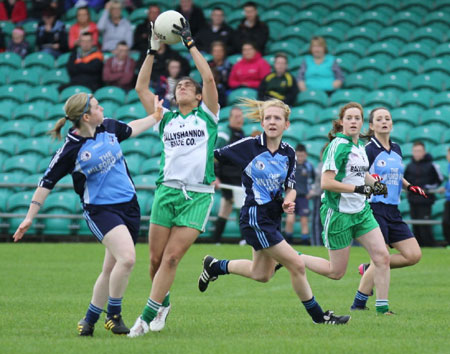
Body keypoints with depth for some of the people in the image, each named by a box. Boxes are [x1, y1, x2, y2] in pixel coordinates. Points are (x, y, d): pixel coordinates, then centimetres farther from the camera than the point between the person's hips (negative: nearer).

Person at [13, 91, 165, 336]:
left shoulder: (109, 127, 3)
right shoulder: (71, 149, -13)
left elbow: (130, 130, 28)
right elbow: (47, 183, -5)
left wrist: (155, 117, 31)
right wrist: (30, 217, -3)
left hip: (128, 204, 6)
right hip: (99, 209, -6)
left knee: (111, 268, 8)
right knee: (127, 258, -25)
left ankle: (90, 319, 24)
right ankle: (113, 315, -9)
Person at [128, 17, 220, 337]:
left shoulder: (207, 115, 9)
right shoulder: (165, 119, 16)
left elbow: (209, 78, -3)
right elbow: (141, 87, 13)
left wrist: (189, 43, 0)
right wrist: (153, 51, 9)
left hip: (198, 194, -3)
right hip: (167, 190, 3)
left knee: (172, 258, -9)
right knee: (156, 258, 1)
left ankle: (147, 317, -9)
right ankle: (164, 302, 27)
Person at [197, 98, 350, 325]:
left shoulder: (288, 153, 3)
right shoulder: (248, 146, -12)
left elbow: (290, 187, 8)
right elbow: (213, 155, -3)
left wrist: (288, 201, -11)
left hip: (273, 219, 8)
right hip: (255, 218, -8)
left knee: (261, 274, 20)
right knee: (296, 265, -10)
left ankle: (215, 266, 40)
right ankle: (318, 315, 4)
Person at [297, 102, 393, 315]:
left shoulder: (360, 146, 9)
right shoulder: (338, 145, -16)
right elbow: (326, 183, -23)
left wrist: (375, 183, 10)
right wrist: (359, 188, -22)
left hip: (361, 211, 7)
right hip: (338, 212, -7)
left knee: (382, 257, -4)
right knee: (336, 272, 1)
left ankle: (382, 306, 4)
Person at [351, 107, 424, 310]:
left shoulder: (396, 149, 14)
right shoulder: (368, 150, -8)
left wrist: (410, 187, 12)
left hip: (393, 211, 8)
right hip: (374, 208, -7)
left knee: (414, 255, 0)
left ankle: (369, 270, 14)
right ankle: (358, 305, 2)